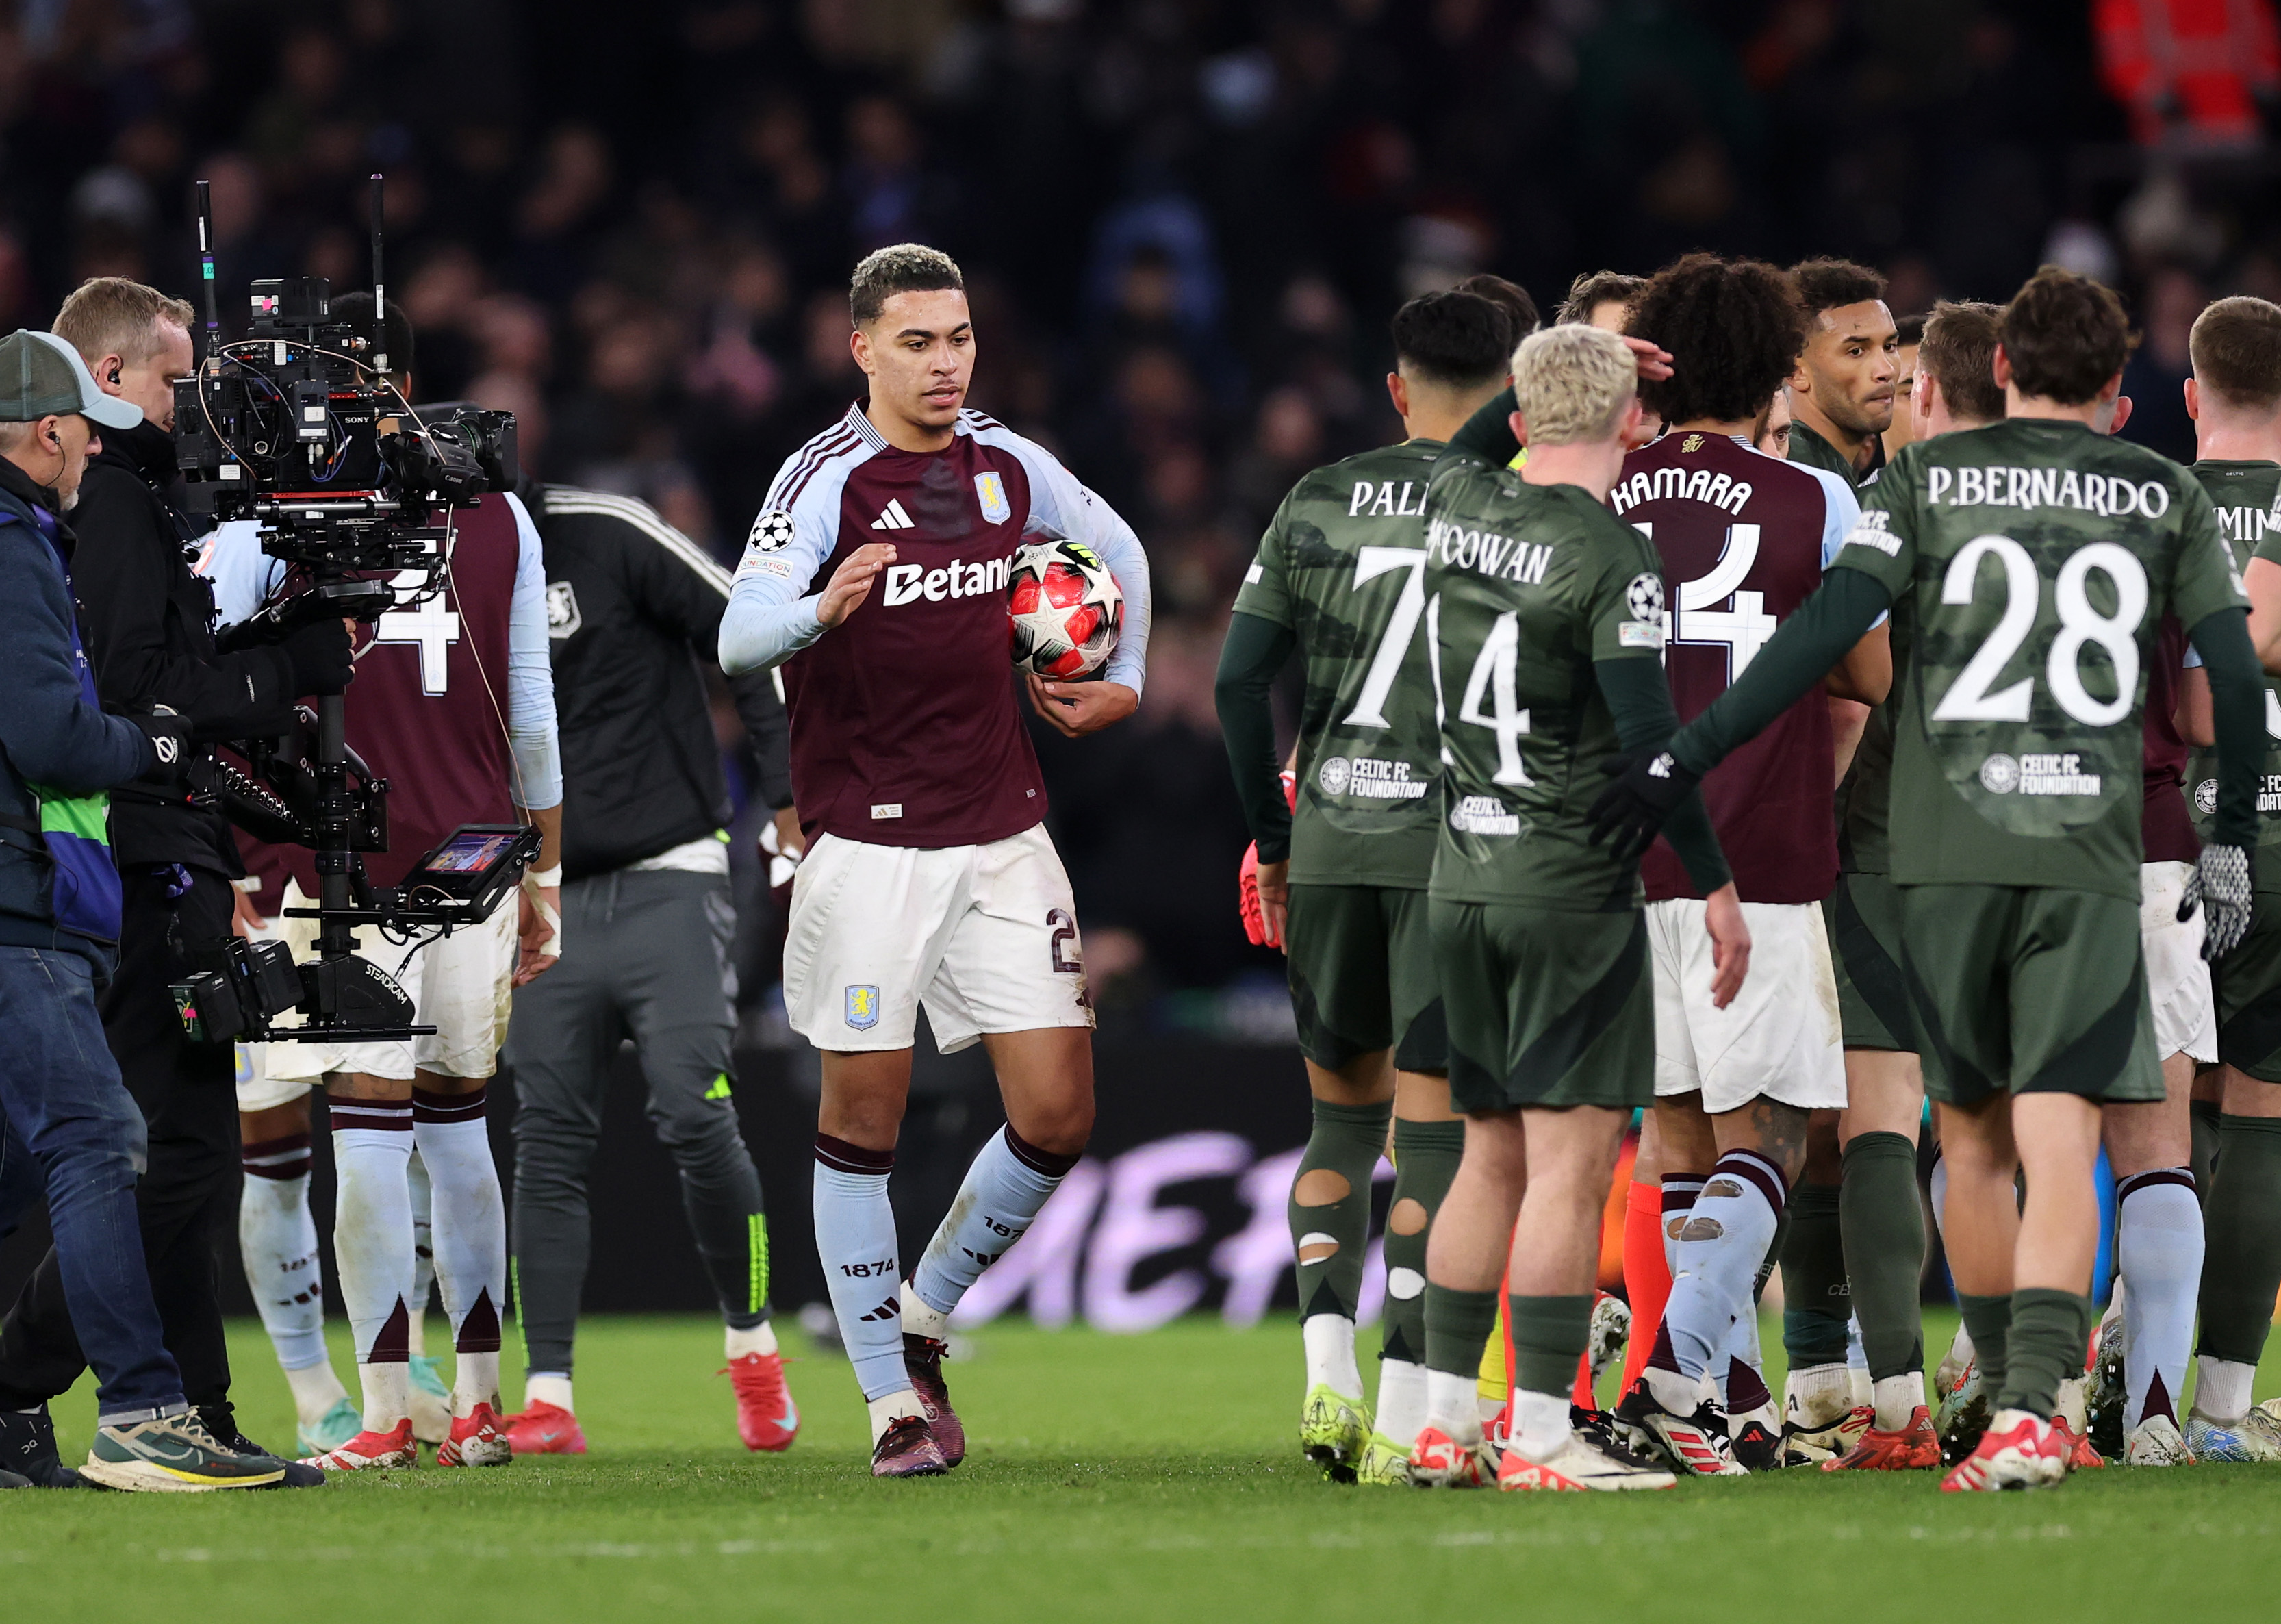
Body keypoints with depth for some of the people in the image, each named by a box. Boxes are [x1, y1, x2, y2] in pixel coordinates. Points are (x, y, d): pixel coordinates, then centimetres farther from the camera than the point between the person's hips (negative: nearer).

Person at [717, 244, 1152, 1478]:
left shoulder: (1009, 467, 6)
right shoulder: (827, 478, -10)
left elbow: (1114, 547, 28)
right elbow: (738, 637, -25)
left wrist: (1123, 681, 22)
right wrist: (822, 608, -44)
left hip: (1002, 838, 5)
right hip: (867, 843, -5)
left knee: (1058, 1114, -1)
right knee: (862, 1114, -1)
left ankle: (924, 1316, 20)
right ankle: (891, 1398, 8)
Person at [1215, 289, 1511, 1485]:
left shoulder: (1319, 502, 6)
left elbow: (1239, 678, 4)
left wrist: (1272, 841, 13)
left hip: (1330, 843, 3)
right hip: (1458, 843, -3)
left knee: (1344, 1109, 18)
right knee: (1433, 1128, -1)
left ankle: (1327, 1367, 2)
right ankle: (1403, 1418, -6)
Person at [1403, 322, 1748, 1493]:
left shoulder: (1455, 507, 4)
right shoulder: (1612, 559, -15)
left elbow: (1469, 447, 31)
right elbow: (1647, 737, -19)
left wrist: (1559, 374, 36)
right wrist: (1714, 884, -13)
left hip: (1460, 876, 7)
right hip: (1570, 883, -7)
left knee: (1493, 1154, 15)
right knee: (1573, 1160, -5)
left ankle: (1443, 1420, 14)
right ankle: (1541, 1435, -9)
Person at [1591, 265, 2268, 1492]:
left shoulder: (1926, 479, 4)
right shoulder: (2163, 497, 8)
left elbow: (1829, 625, -8)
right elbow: (2236, 672, 6)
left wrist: (1685, 759, -9)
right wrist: (2232, 841, 17)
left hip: (1946, 855, 0)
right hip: (2088, 860, 0)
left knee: (1972, 1140, 15)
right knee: (2060, 1150, -7)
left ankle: (2006, 1394, 22)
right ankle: (2034, 1407, -24)